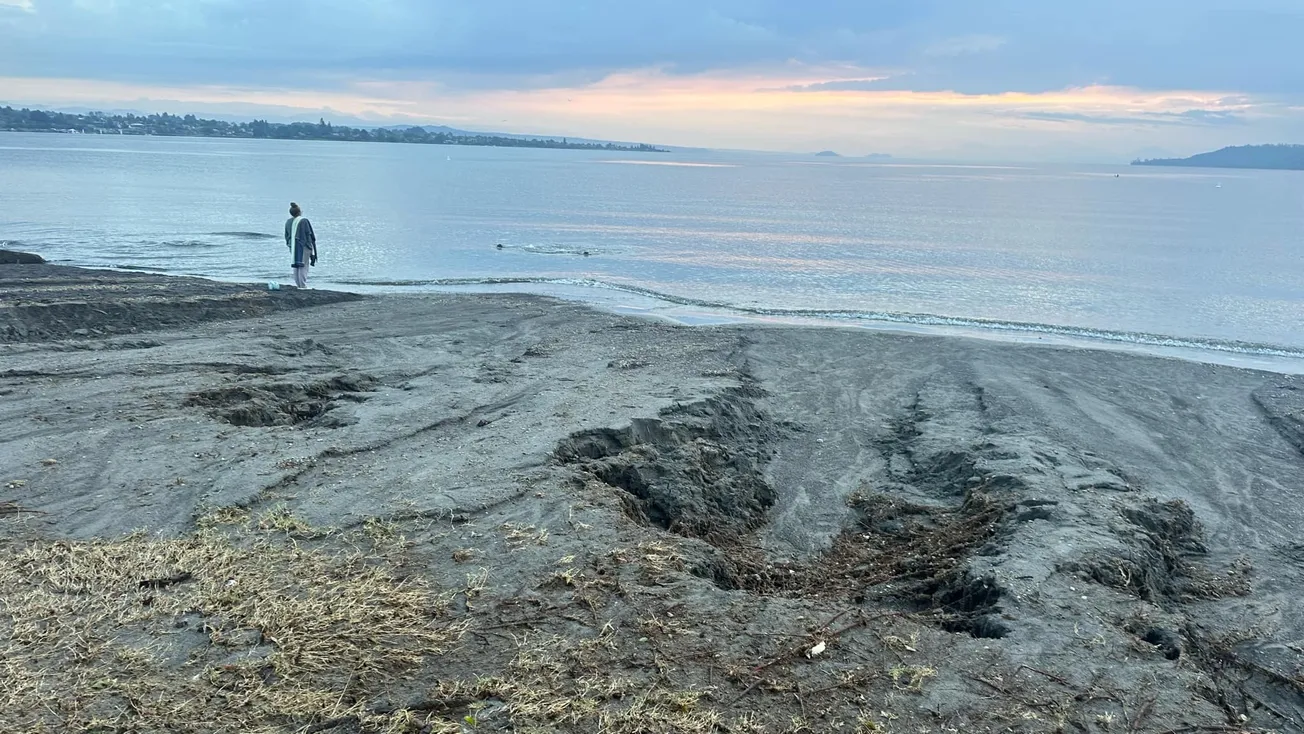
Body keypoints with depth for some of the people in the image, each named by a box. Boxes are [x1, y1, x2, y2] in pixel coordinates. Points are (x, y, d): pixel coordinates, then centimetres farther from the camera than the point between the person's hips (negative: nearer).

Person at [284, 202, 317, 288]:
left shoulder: (288, 222, 6)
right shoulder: (304, 221, -13)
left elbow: (286, 236, 14)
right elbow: (310, 234, -11)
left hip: (293, 247, 6)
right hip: (303, 246, -6)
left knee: (296, 267, 13)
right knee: (303, 266, -3)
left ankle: (298, 284, 17)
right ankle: (303, 285, -5)